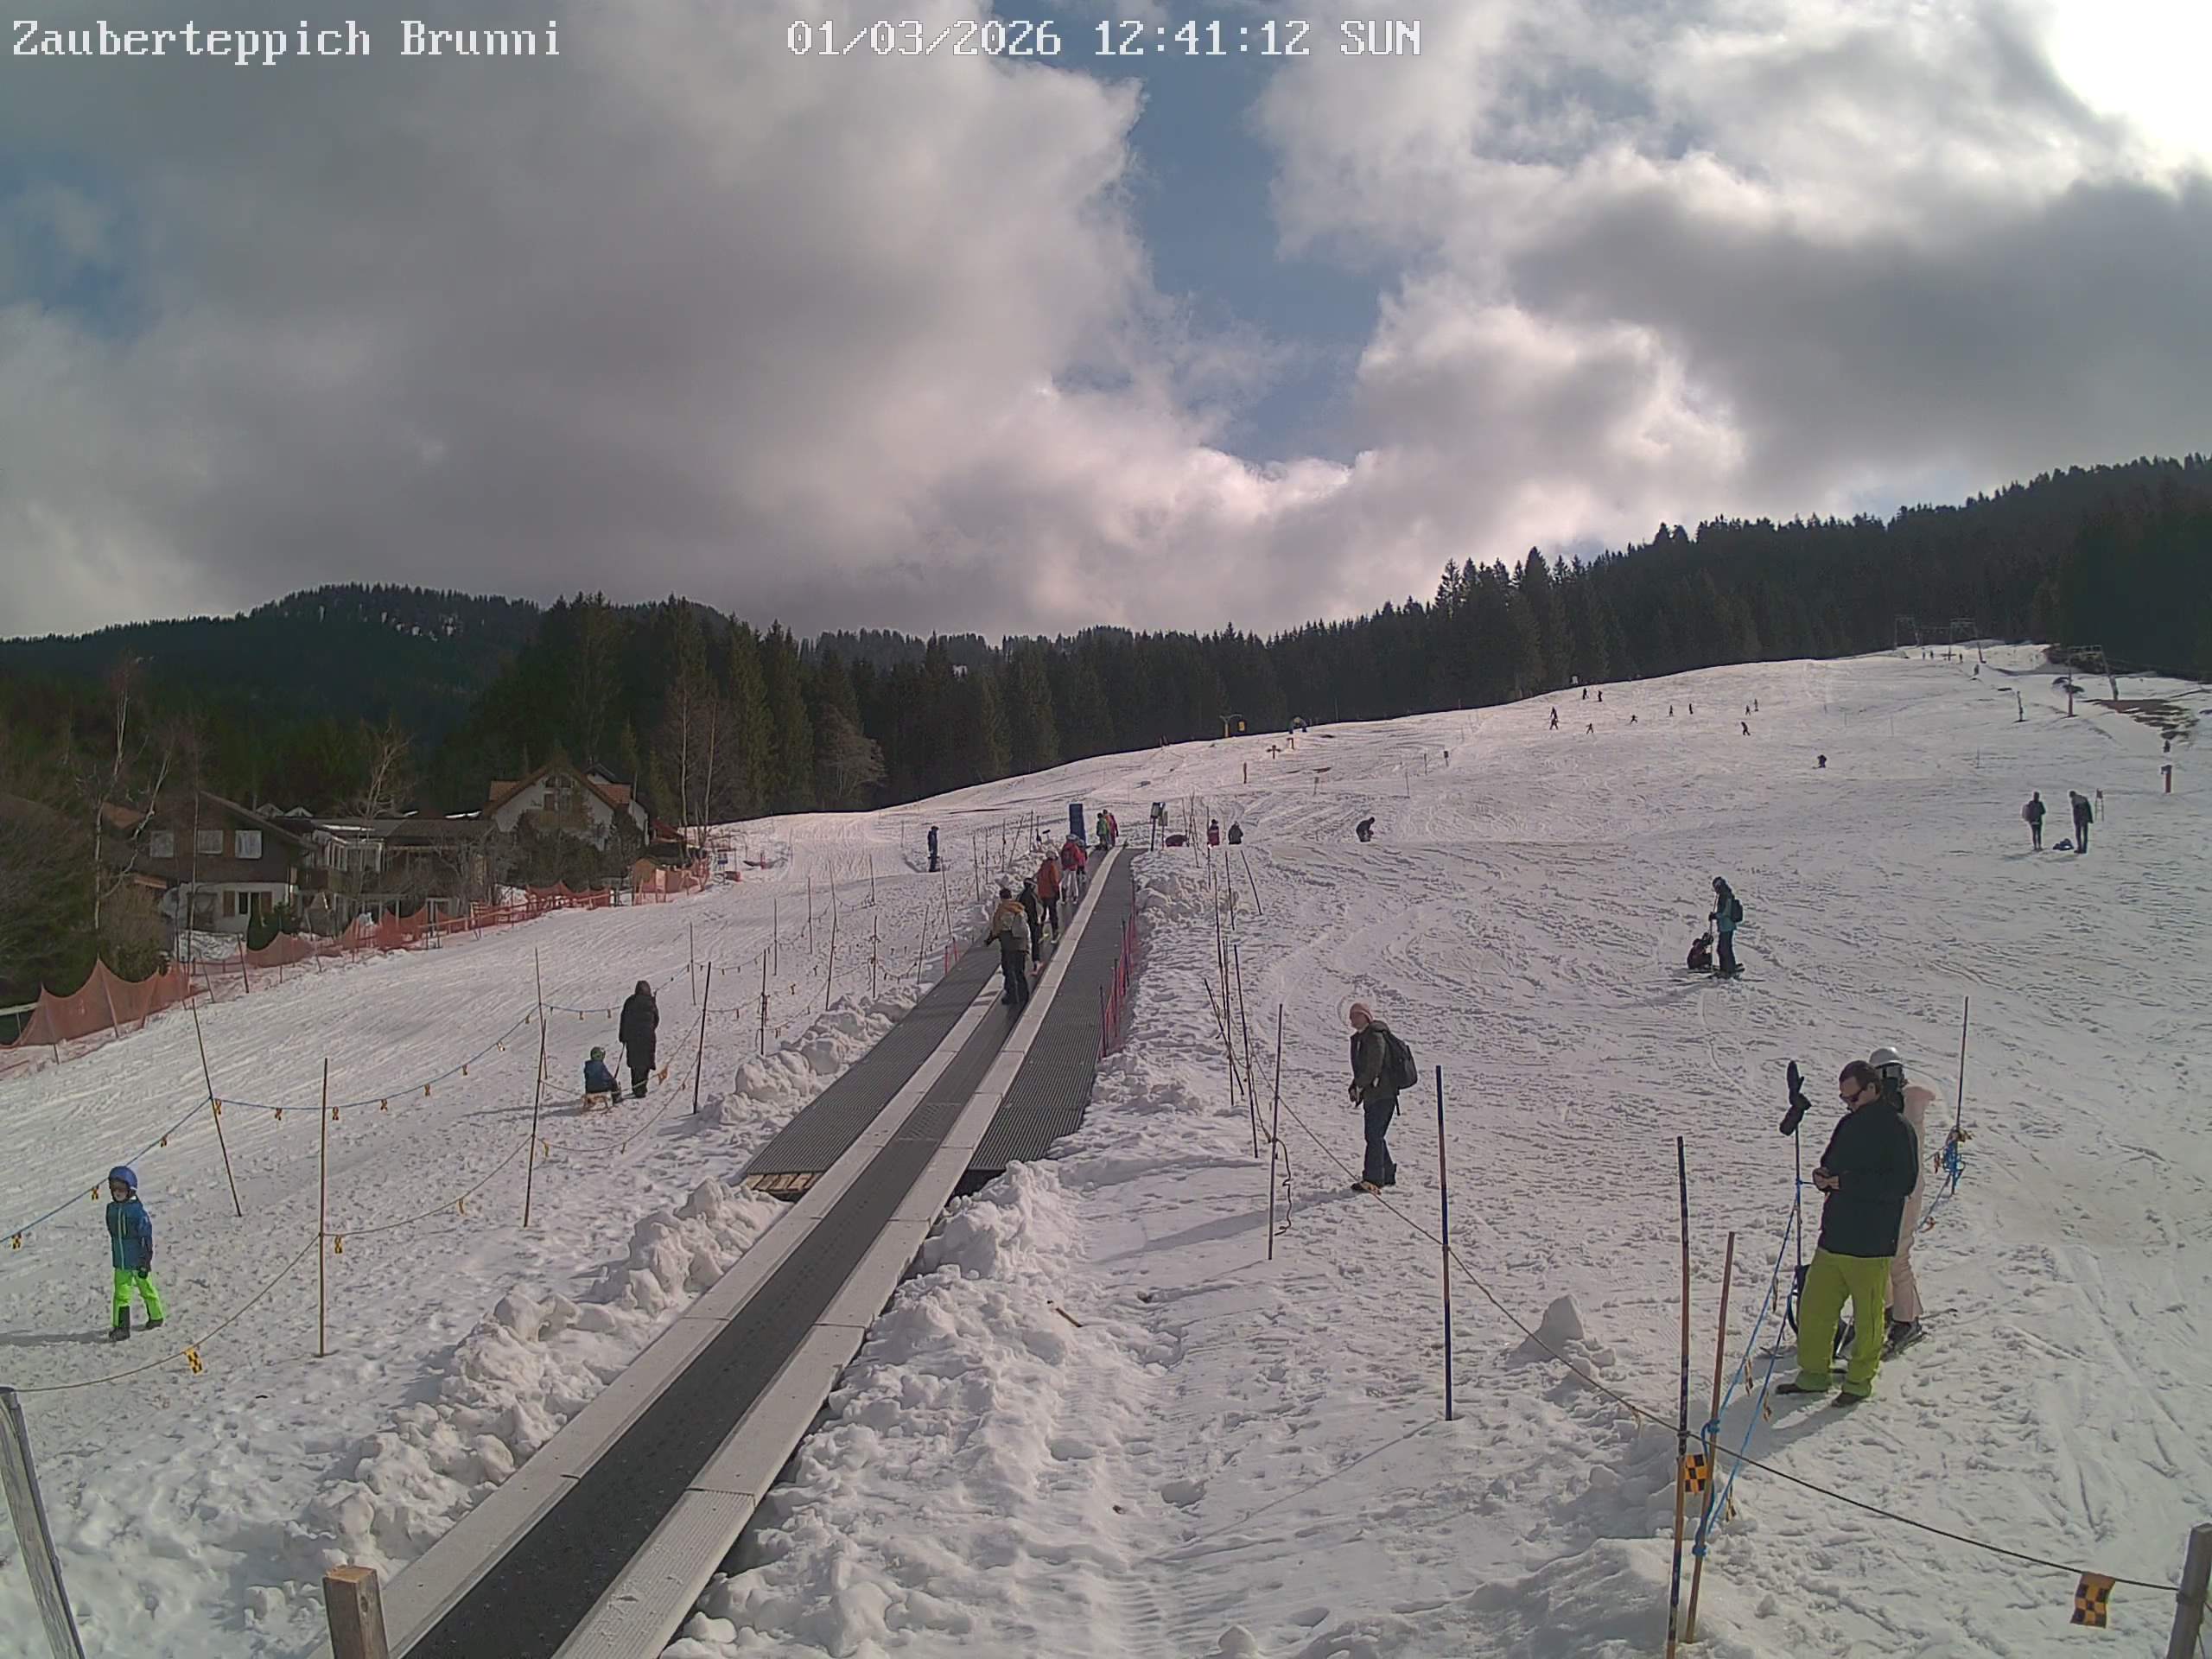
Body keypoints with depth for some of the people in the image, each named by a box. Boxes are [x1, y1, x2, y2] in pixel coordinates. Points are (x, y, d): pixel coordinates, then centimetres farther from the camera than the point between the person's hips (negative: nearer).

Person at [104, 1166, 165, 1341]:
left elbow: (146, 1237, -15)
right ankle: (121, 1327, 13)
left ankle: (157, 1317, 20)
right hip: (121, 1263, 5)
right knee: (121, 1294, 4)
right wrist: (114, 1257, 18)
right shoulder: (111, 1209, 3)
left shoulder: (138, 1210, -16)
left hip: (138, 1261, -5)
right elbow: (113, 1235, 15)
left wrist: (145, 1262, -15)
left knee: (147, 1290, 8)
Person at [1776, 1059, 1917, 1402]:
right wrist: (1824, 1176, 1)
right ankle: (1814, 1372, 20)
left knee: (1867, 1315, 5)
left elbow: (1903, 1183, -19)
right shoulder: (1849, 1124, 13)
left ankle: (1860, 1379, 20)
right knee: (1813, 1307, 8)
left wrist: (1846, 1182, -20)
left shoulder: (1895, 1129, -10)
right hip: (1834, 1234, 7)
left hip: (1871, 1242, -7)